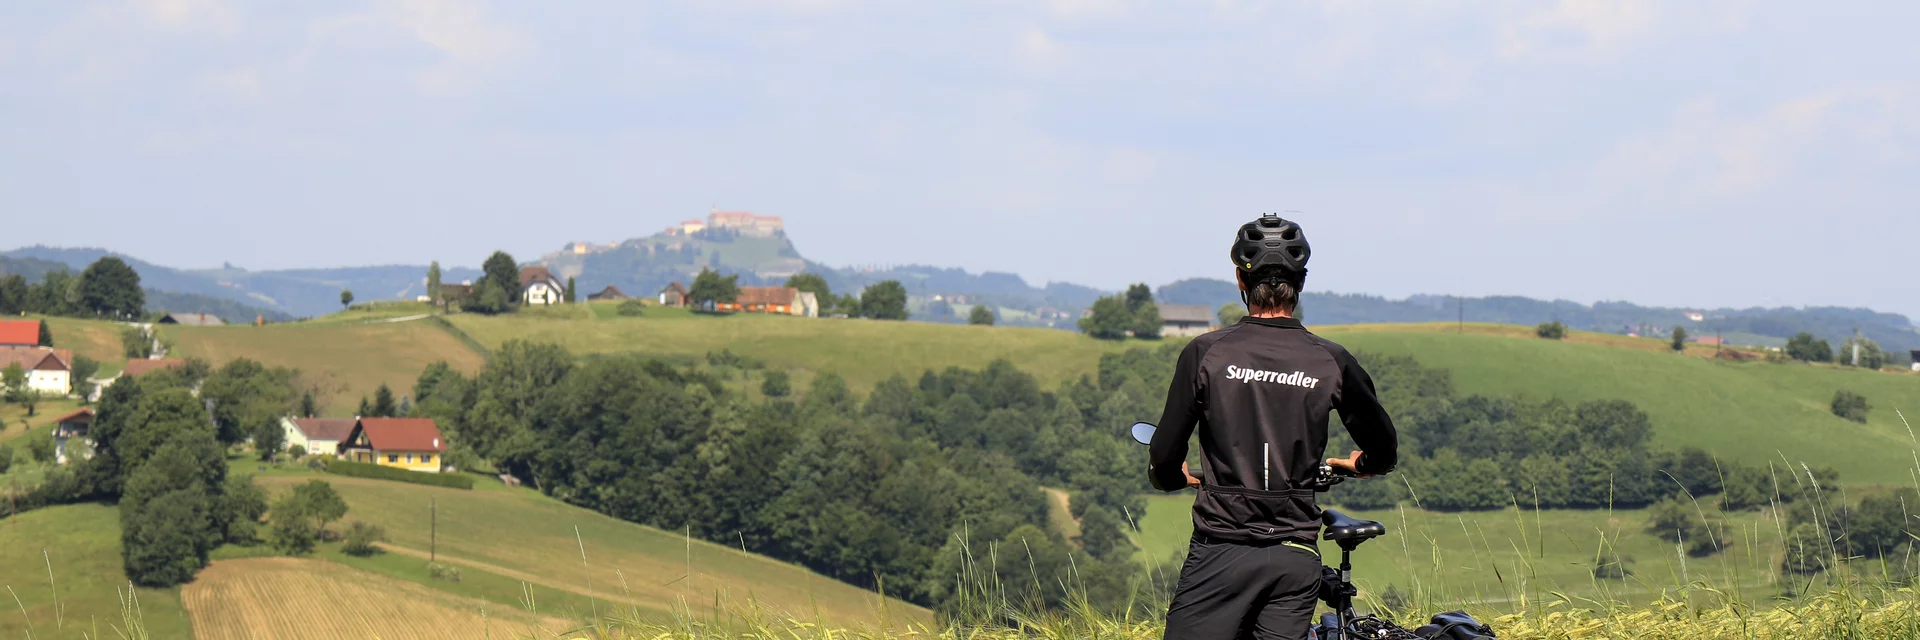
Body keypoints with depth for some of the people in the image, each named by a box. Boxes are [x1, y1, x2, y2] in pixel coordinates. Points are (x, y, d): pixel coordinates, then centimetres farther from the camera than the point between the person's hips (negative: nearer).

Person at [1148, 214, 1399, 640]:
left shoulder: (1206, 353, -4)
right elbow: (1384, 453, 15)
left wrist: (1174, 476, 24)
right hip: (1297, 555, 3)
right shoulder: (1332, 362, 3)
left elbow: (1166, 460, 0)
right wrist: (1358, 465, 39)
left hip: (1221, 548, -2)